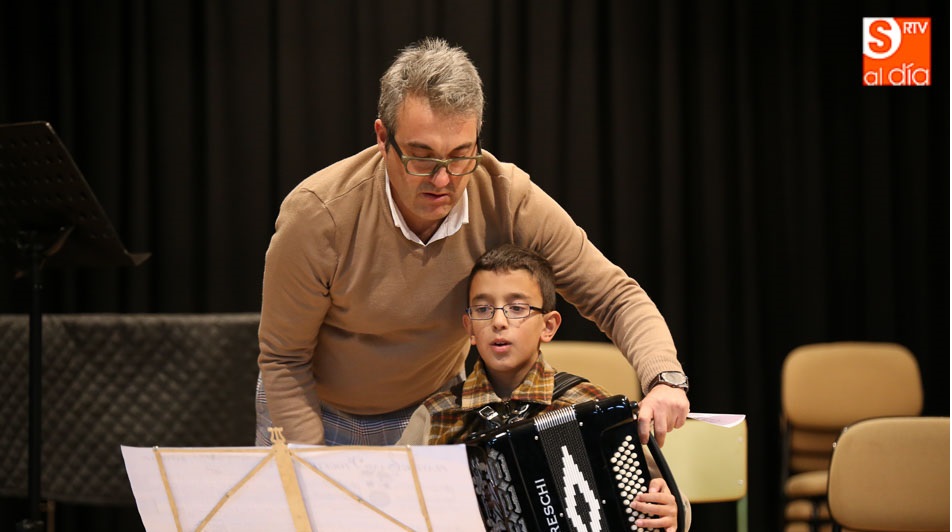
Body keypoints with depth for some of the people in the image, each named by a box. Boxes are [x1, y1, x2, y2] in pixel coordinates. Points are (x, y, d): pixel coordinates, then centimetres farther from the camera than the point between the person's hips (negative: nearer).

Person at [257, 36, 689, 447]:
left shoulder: (507, 199, -22)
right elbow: (284, 358, -17)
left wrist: (664, 379, -35)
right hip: (318, 417, -2)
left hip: (435, 413, 3)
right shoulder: (317, 215, -29)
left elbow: (616, 297, -16)